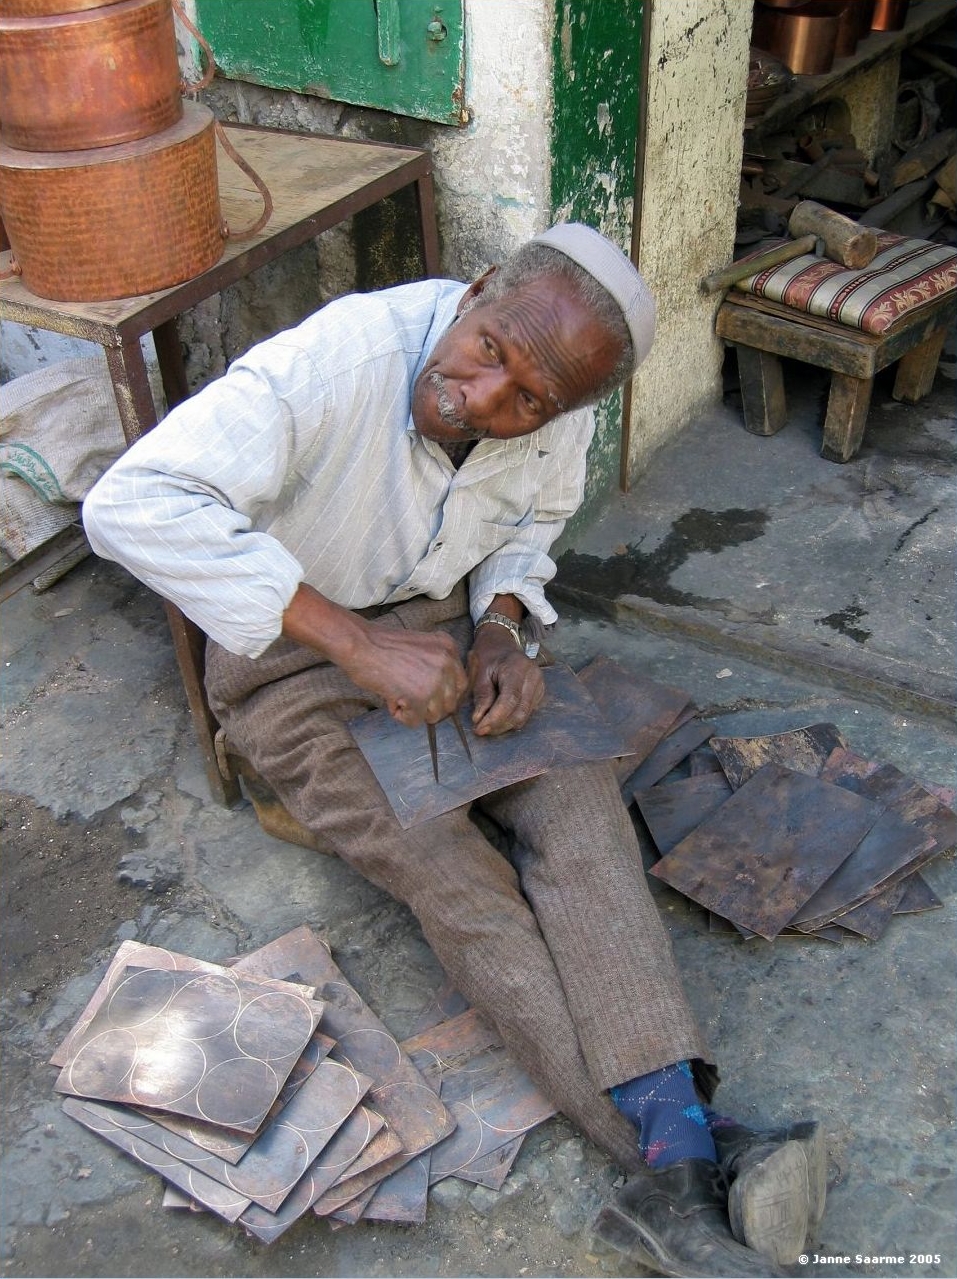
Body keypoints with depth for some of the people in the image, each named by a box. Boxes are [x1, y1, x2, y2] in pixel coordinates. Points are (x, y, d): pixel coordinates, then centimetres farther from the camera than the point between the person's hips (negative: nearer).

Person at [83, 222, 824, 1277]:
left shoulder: (559, 414, -11)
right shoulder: (333, 361, -30)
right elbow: (133, 505, -40)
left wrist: (500, 627, -12)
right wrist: (360, 641, -41)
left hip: (441, 624, 4)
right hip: (292, 657, -4)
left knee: (575, 793, -22)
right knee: (454, 875, -22)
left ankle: (676, 1163, -27)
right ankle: (685, 1150, -19)